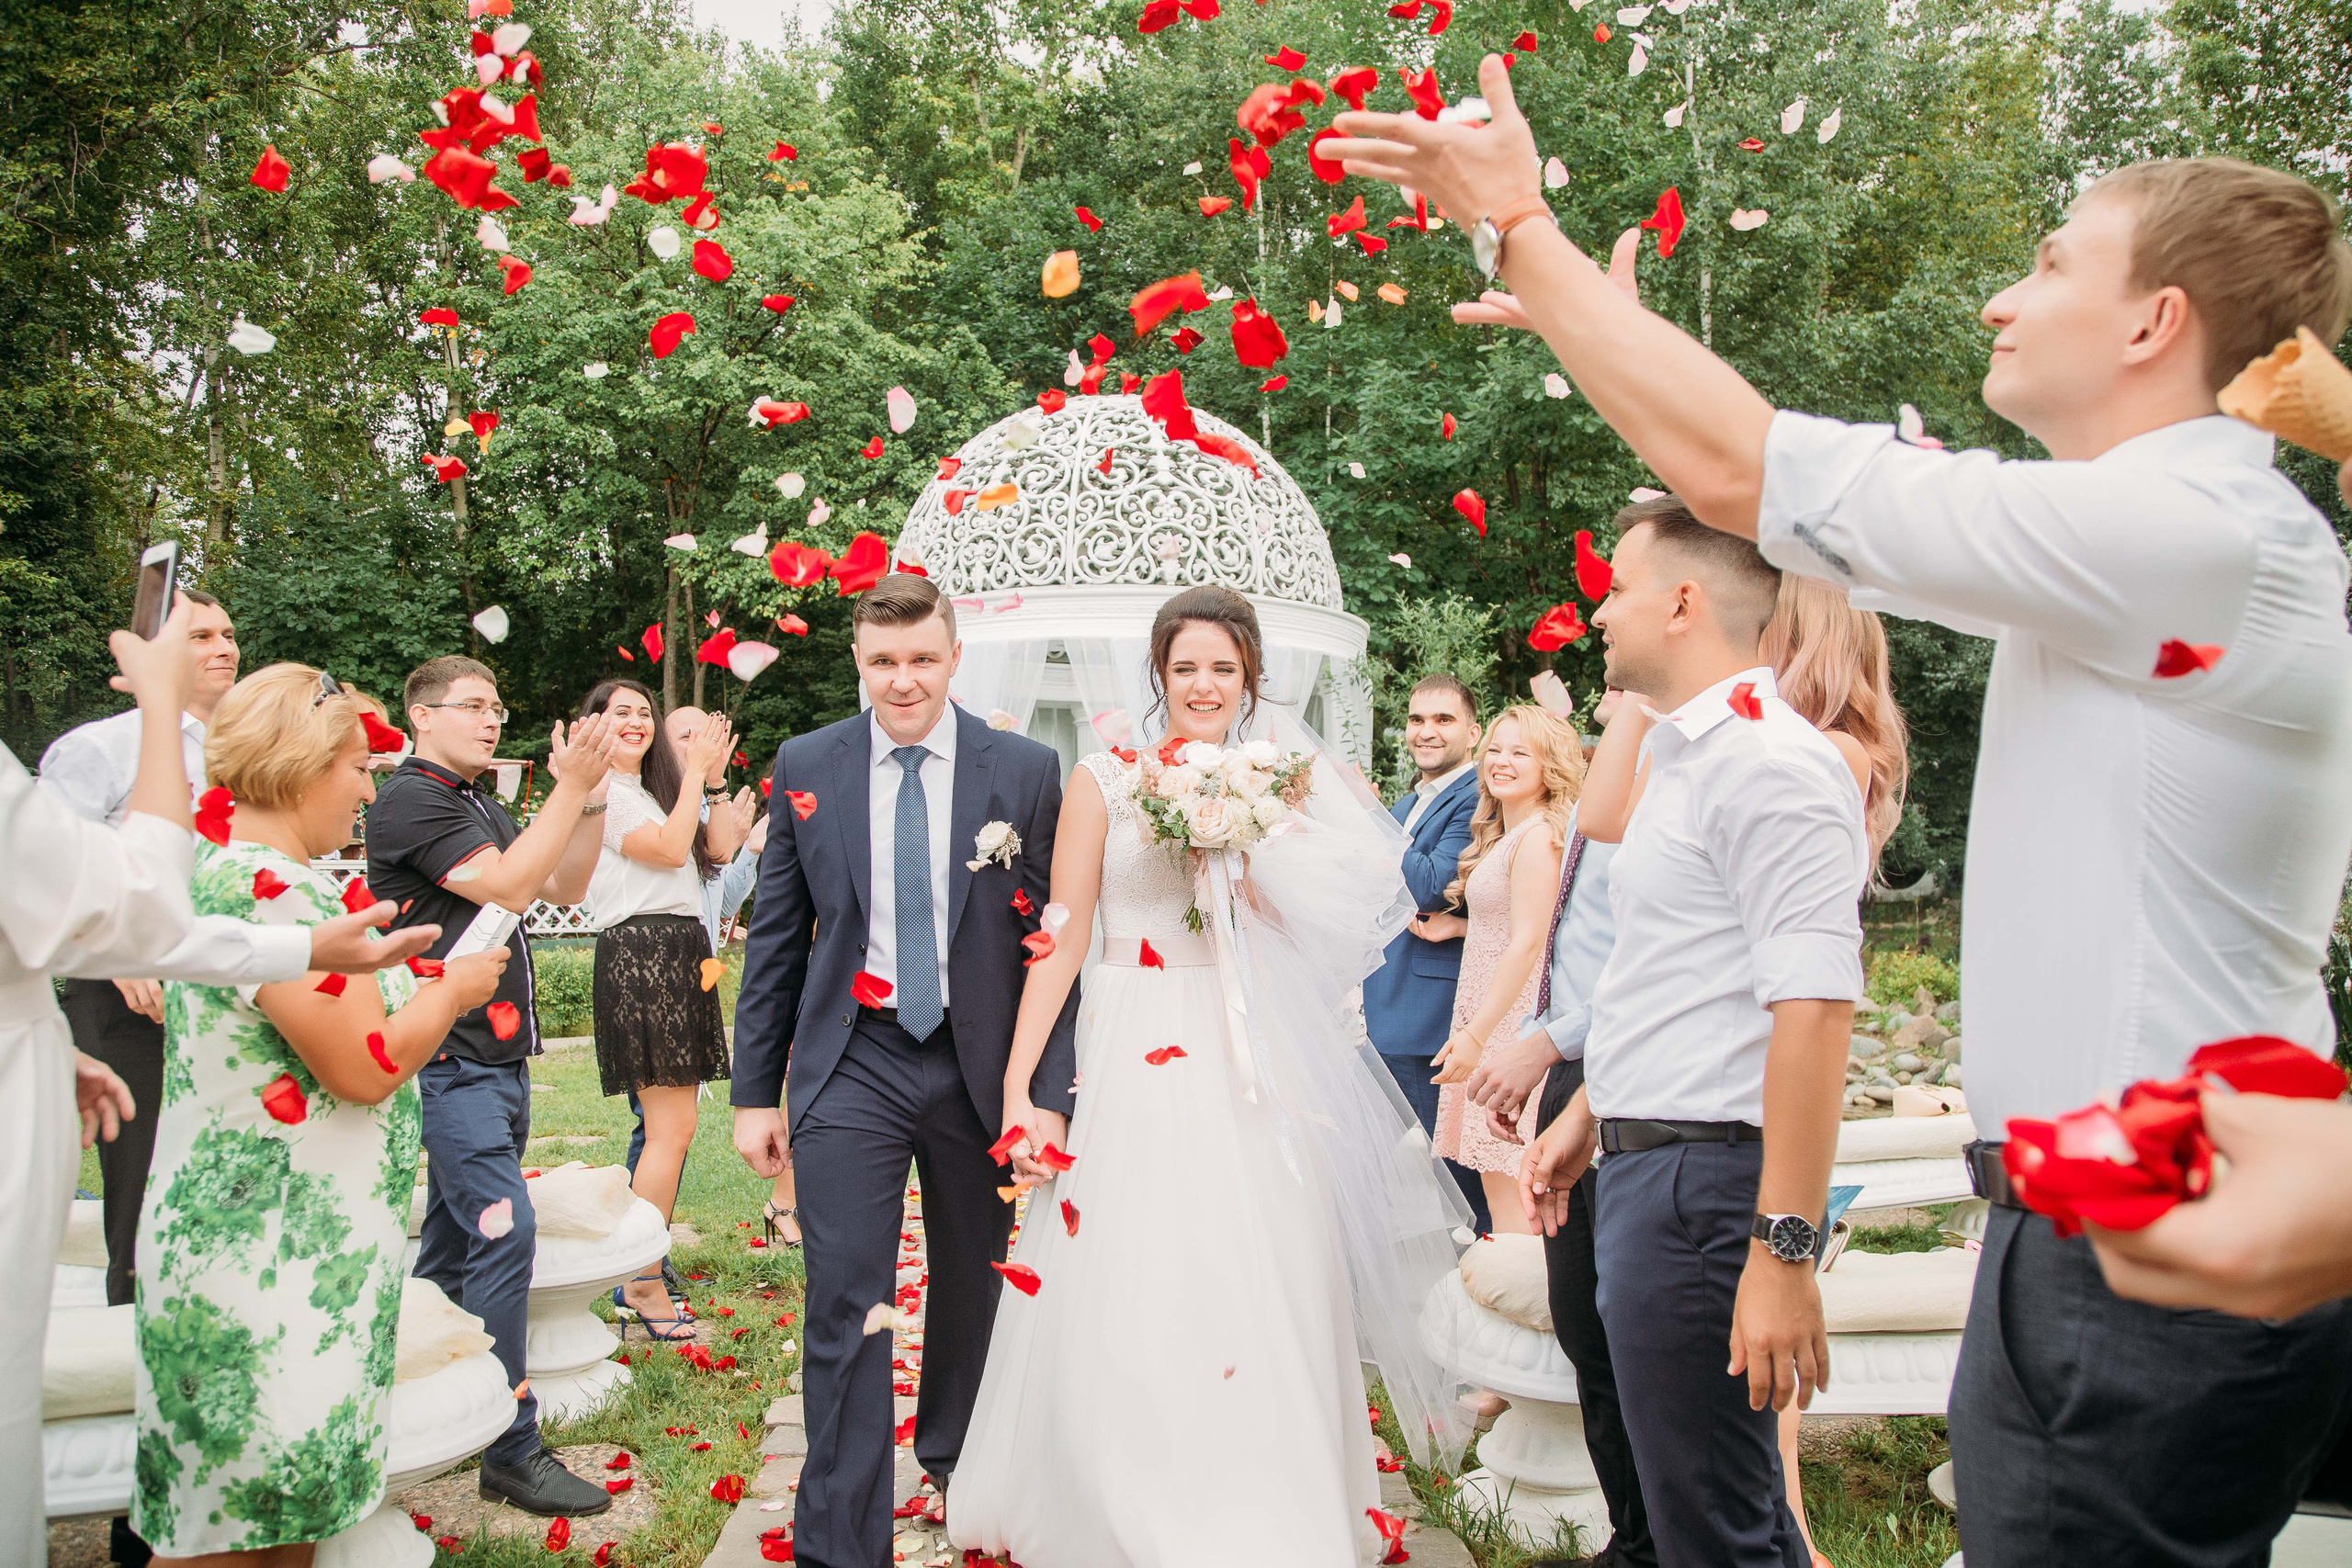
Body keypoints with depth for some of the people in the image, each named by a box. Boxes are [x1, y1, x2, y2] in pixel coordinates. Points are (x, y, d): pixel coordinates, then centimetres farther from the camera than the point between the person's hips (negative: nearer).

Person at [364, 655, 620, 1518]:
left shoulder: (485, 808, 19)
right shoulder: (410, 800, -9)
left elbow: (565, 886, 15)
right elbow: (507, 888, -18)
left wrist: (588, 792, 3)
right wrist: (571, 785, -18)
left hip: (497, 1053, 9)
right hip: (450, 1057, -9)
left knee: (454, 1239, 15)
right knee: (504, 1230, -13)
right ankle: (511, 1450, -8)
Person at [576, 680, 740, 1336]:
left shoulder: (656, 789, 23)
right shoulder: (600, 791, -5)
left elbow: (717, 848, 14)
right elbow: (670, 848, -14)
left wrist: (714, 779, 8)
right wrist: (695, 772, -6)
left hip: (682, 954, 9)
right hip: (639, 954, -9)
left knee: (667, 1127, 8)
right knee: (673, 1129, -12)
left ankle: (638, 1272, 14)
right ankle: (644, 1286, -4)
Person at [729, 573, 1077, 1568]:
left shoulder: (1027, 772, -4)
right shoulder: (806, 766, 0)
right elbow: (776, 939, 4)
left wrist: (1048, 1094, -9)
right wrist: (754, 1090, 2)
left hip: (982, 1065, 1)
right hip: (851, 1066, 0)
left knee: (973, 1291, 18)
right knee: (845, 1310, -3)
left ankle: (954, 1460, 44)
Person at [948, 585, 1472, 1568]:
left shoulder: (1271, 784, 9)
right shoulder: (1106, 781, -2)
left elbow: (1308, 933, 5)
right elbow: (1062, 942, -5)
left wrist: (1235, 851, -10)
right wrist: (1017, 1091, -11)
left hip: (1251, 1067, 3)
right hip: (1139, 1062, -3)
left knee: (1258, 1295, 7)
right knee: (1129, 1297, 1)